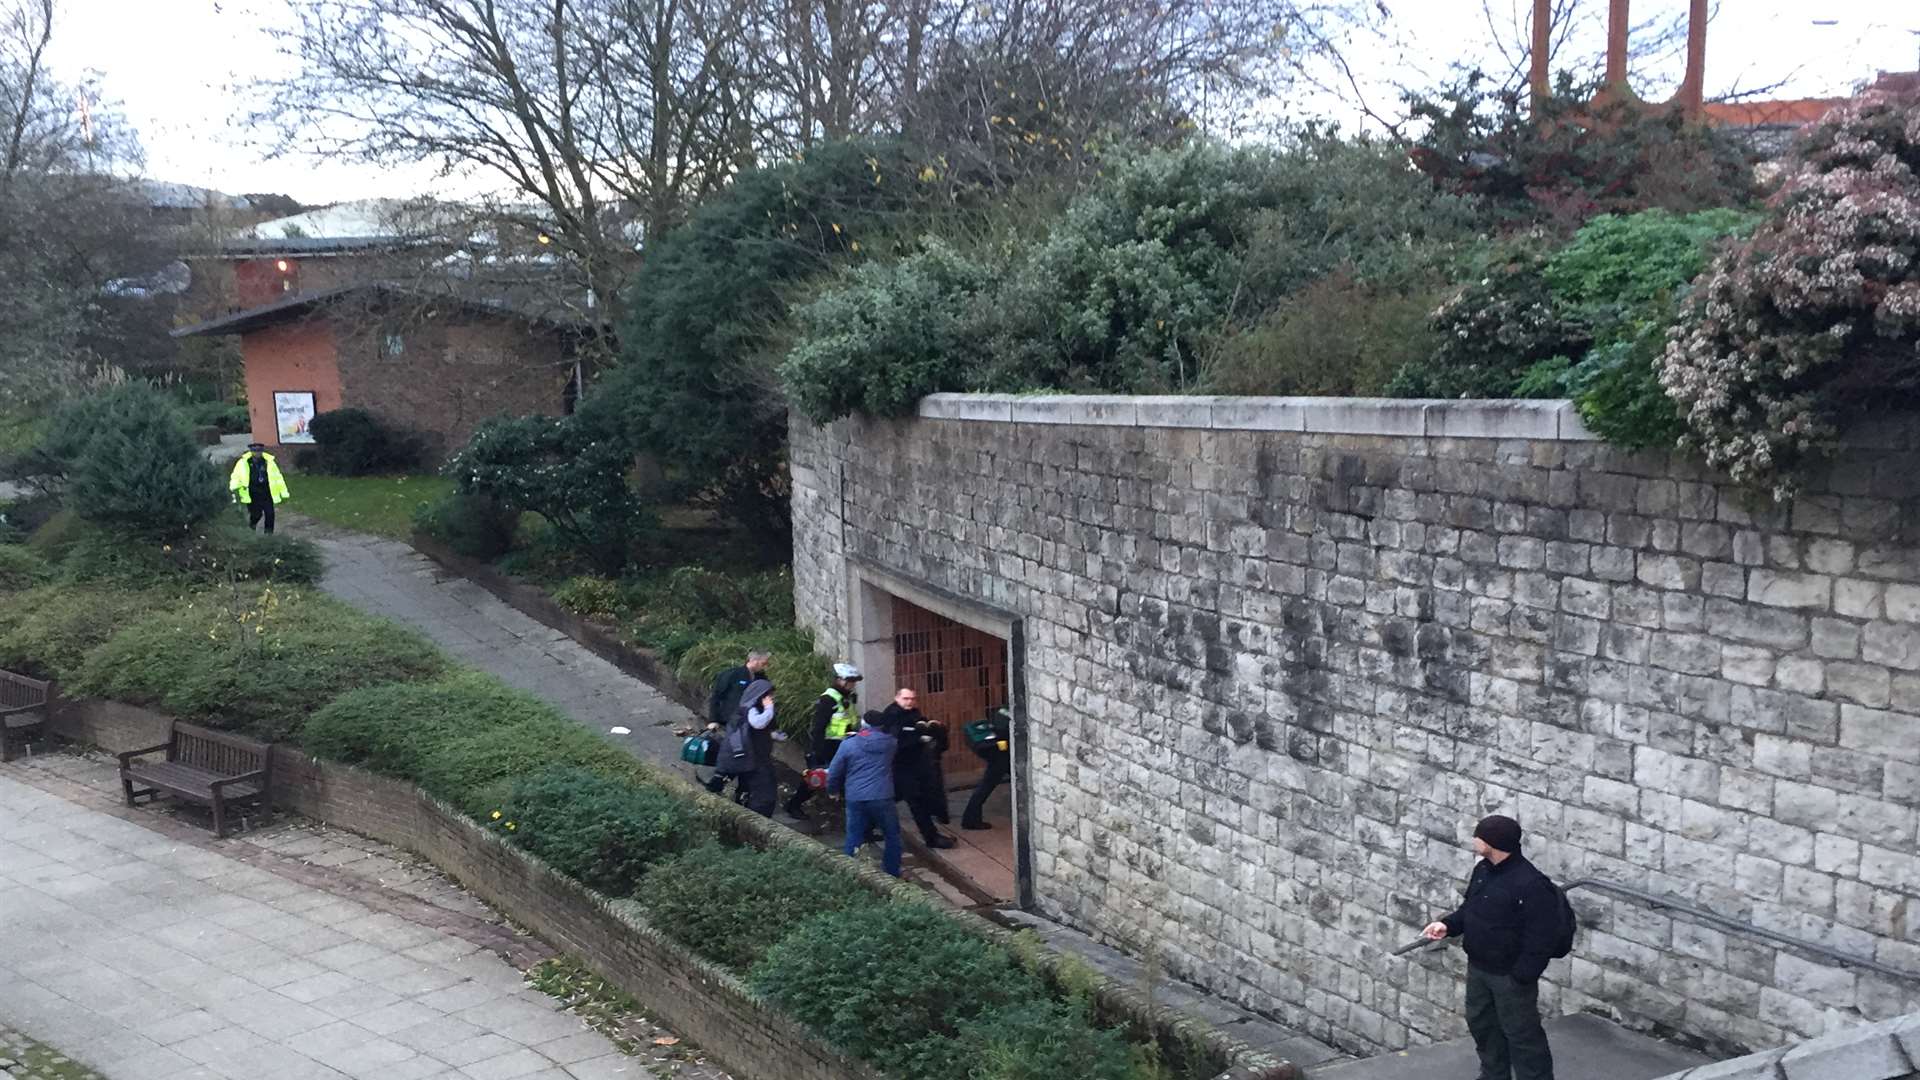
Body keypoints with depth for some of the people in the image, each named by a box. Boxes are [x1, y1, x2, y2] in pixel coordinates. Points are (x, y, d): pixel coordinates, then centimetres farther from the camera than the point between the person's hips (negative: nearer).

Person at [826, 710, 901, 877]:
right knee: (892, 836, 16)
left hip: (855, 799, 0)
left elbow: (834, 773, 4)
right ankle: (892, 874, 19)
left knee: (854, 839, 9)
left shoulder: (848, 744, 0)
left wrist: (833, 790, 23)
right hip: (882, 798, 0)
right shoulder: (890, 742, 3)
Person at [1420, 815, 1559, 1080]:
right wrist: (1448, 925, -1)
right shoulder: (1482, 870, 1)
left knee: (1521, 1034, 3)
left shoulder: (1531, 885, -26)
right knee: (1482, 1025, 22)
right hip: (1478, 968, 9)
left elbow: (1540, 939, -24)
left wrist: (1521, 977, -23)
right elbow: (1469, 907, 16)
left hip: (1510, 975, -9)